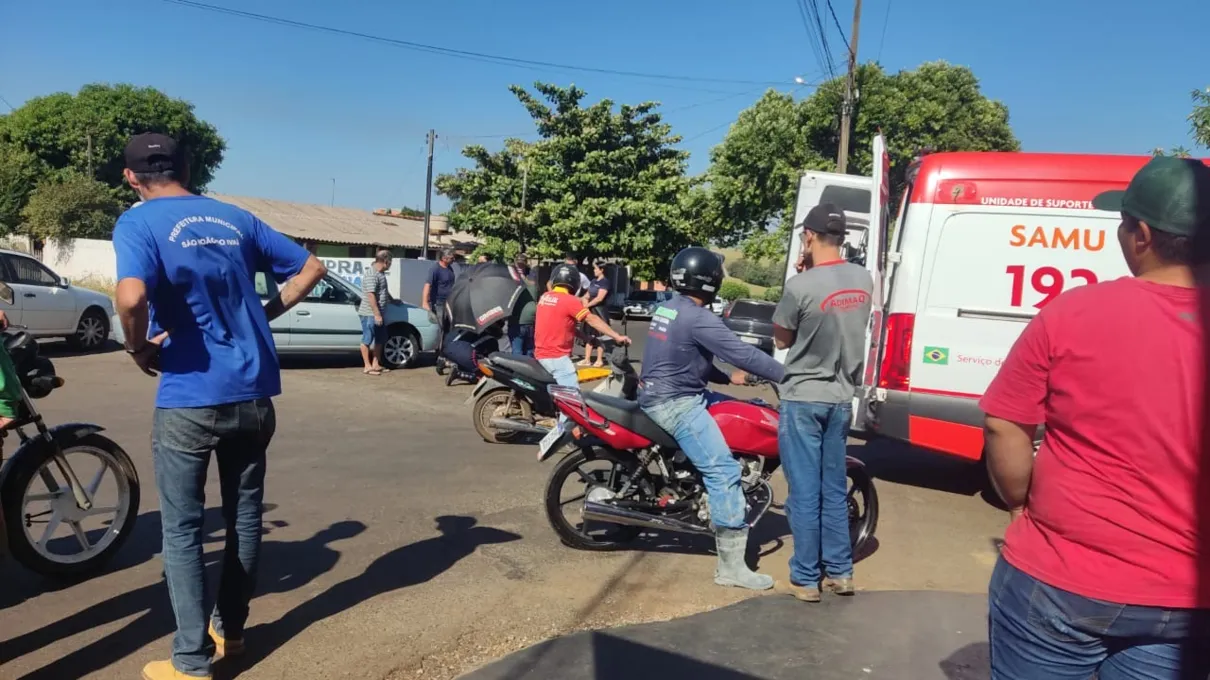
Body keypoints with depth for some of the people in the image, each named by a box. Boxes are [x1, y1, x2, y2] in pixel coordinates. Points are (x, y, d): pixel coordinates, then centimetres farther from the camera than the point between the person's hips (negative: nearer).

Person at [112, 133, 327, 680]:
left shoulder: (138, 223, -7)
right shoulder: (237, 218, 8)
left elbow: (132, 297, -26)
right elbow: (311, 268, 12)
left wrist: (139, 349, -8)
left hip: (189, 399, -5)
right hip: (254, 394, 5)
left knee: (181, 529, 8)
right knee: (245, 515, 17)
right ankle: (230, 629, 33)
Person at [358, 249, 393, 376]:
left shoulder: (380, 273, 12)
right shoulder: (371, 275, -19)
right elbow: (371, 296, -23)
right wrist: (377, 314, -24)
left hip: (379, 313, 10)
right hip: (370, 314, -10)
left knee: (380, 339, 14)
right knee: (368, 339, -1)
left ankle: (376, 364, 23)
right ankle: (367, 366, 5)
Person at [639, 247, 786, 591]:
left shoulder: (667, 309, 13)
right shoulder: (698, 318, -18)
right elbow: (742, 353, -21)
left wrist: (727, 377, 22)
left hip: (662, 396, 11)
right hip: (677, 404, -11)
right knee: (724, 471, -14)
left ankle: (737, 504, 28)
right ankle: (731, 566, -13)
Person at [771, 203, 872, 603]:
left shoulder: (800, 286, -19)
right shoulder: (863, 280, 1)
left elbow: (781, 340, -4)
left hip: (803, 400, -6)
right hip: (842, 399, 6)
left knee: (805, 493, 3)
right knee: (835, 490, 16)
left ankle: (805, 579, 11)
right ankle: (840, 572, 23)